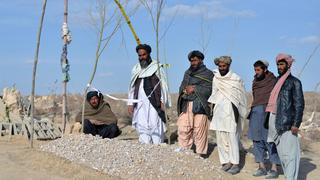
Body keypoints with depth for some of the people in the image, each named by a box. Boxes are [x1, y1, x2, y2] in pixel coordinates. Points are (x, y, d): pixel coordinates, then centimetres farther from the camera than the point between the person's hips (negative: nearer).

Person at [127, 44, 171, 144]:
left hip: (154, 102, -4)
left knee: (155, 125, -7)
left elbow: (163, 85, 0)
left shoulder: (157, 67, 3)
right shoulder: (136, 69, 17)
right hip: (140, 103, 4)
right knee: (142, 126, -1)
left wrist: (162, 101, -8)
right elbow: (132, 87, 18)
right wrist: (130, 103, 11)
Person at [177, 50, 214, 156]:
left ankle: (201, 153, -1)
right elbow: (182, 87, 22)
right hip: (186, 105, 5)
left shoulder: (208, 74, 5)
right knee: (183, 128, -3)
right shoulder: (187, 73, 24)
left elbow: (208, 90, -6)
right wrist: (186, 89, -1)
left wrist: (194, 89, -10)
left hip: (199, 106, -5)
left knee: (199, 130, -7)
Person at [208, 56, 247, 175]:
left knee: (232, 138, -9)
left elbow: (240, 97, -2)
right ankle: (226, 161, 10)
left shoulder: (236, 79, -1)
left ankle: (235, 164, -7)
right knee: (220, 139, 3)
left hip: (231, 113, -5)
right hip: (219, 114, 5)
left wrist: (237, 113, -8)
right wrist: (213, 111, 15)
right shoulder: (215, 79, 12)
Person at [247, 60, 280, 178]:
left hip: (268, 112, -7)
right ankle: (262, 167, 11)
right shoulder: (255, 82, 14)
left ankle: (274, 169, -2)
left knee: (269, 140, -7)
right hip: (255, 113, 7)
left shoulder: (273, 81, -4)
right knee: (257, 140, 5)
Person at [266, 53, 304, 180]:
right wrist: (269, 121, 14)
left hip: (287, 122, -6)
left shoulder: (294, 82, 0)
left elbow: (299, 104, -6)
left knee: (289, 152, -9)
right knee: (281, 151, 8)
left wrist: (296, 124, -13)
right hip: (274, 121, 6)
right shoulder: (276, 81, 17)